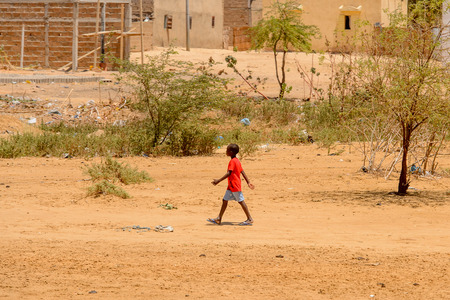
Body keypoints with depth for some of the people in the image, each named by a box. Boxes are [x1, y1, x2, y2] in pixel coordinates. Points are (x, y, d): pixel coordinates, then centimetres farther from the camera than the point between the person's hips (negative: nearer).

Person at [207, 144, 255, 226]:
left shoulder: (232, 161, -17)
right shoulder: (237, 161, 12)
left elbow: (229, 173, -25)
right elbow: (243, 172, 15)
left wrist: (218, 181, -26)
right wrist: (248, 182, 17)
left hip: (235, 186, -10)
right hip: (231, 186, 10)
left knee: (241, 201, -4)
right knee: (225, 200, 9)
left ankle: (250, 219, 2)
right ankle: (218, 219, 11)